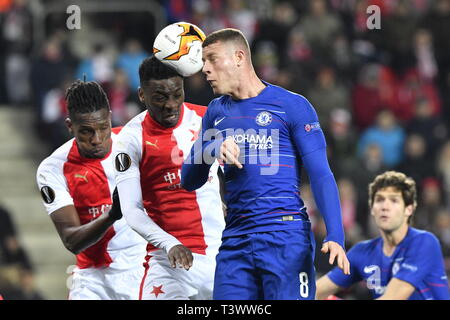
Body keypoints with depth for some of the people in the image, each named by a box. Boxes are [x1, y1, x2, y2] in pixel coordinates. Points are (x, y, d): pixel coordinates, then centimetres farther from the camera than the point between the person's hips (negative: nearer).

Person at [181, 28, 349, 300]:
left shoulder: (292, 105, 1)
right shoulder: (216, 112, 18)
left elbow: (321, 175, -4)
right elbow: (189, 181, 16)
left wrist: (335, 236, -17)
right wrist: (212, 150, -6)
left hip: (286, 236, -5)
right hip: (234, 242, 5)